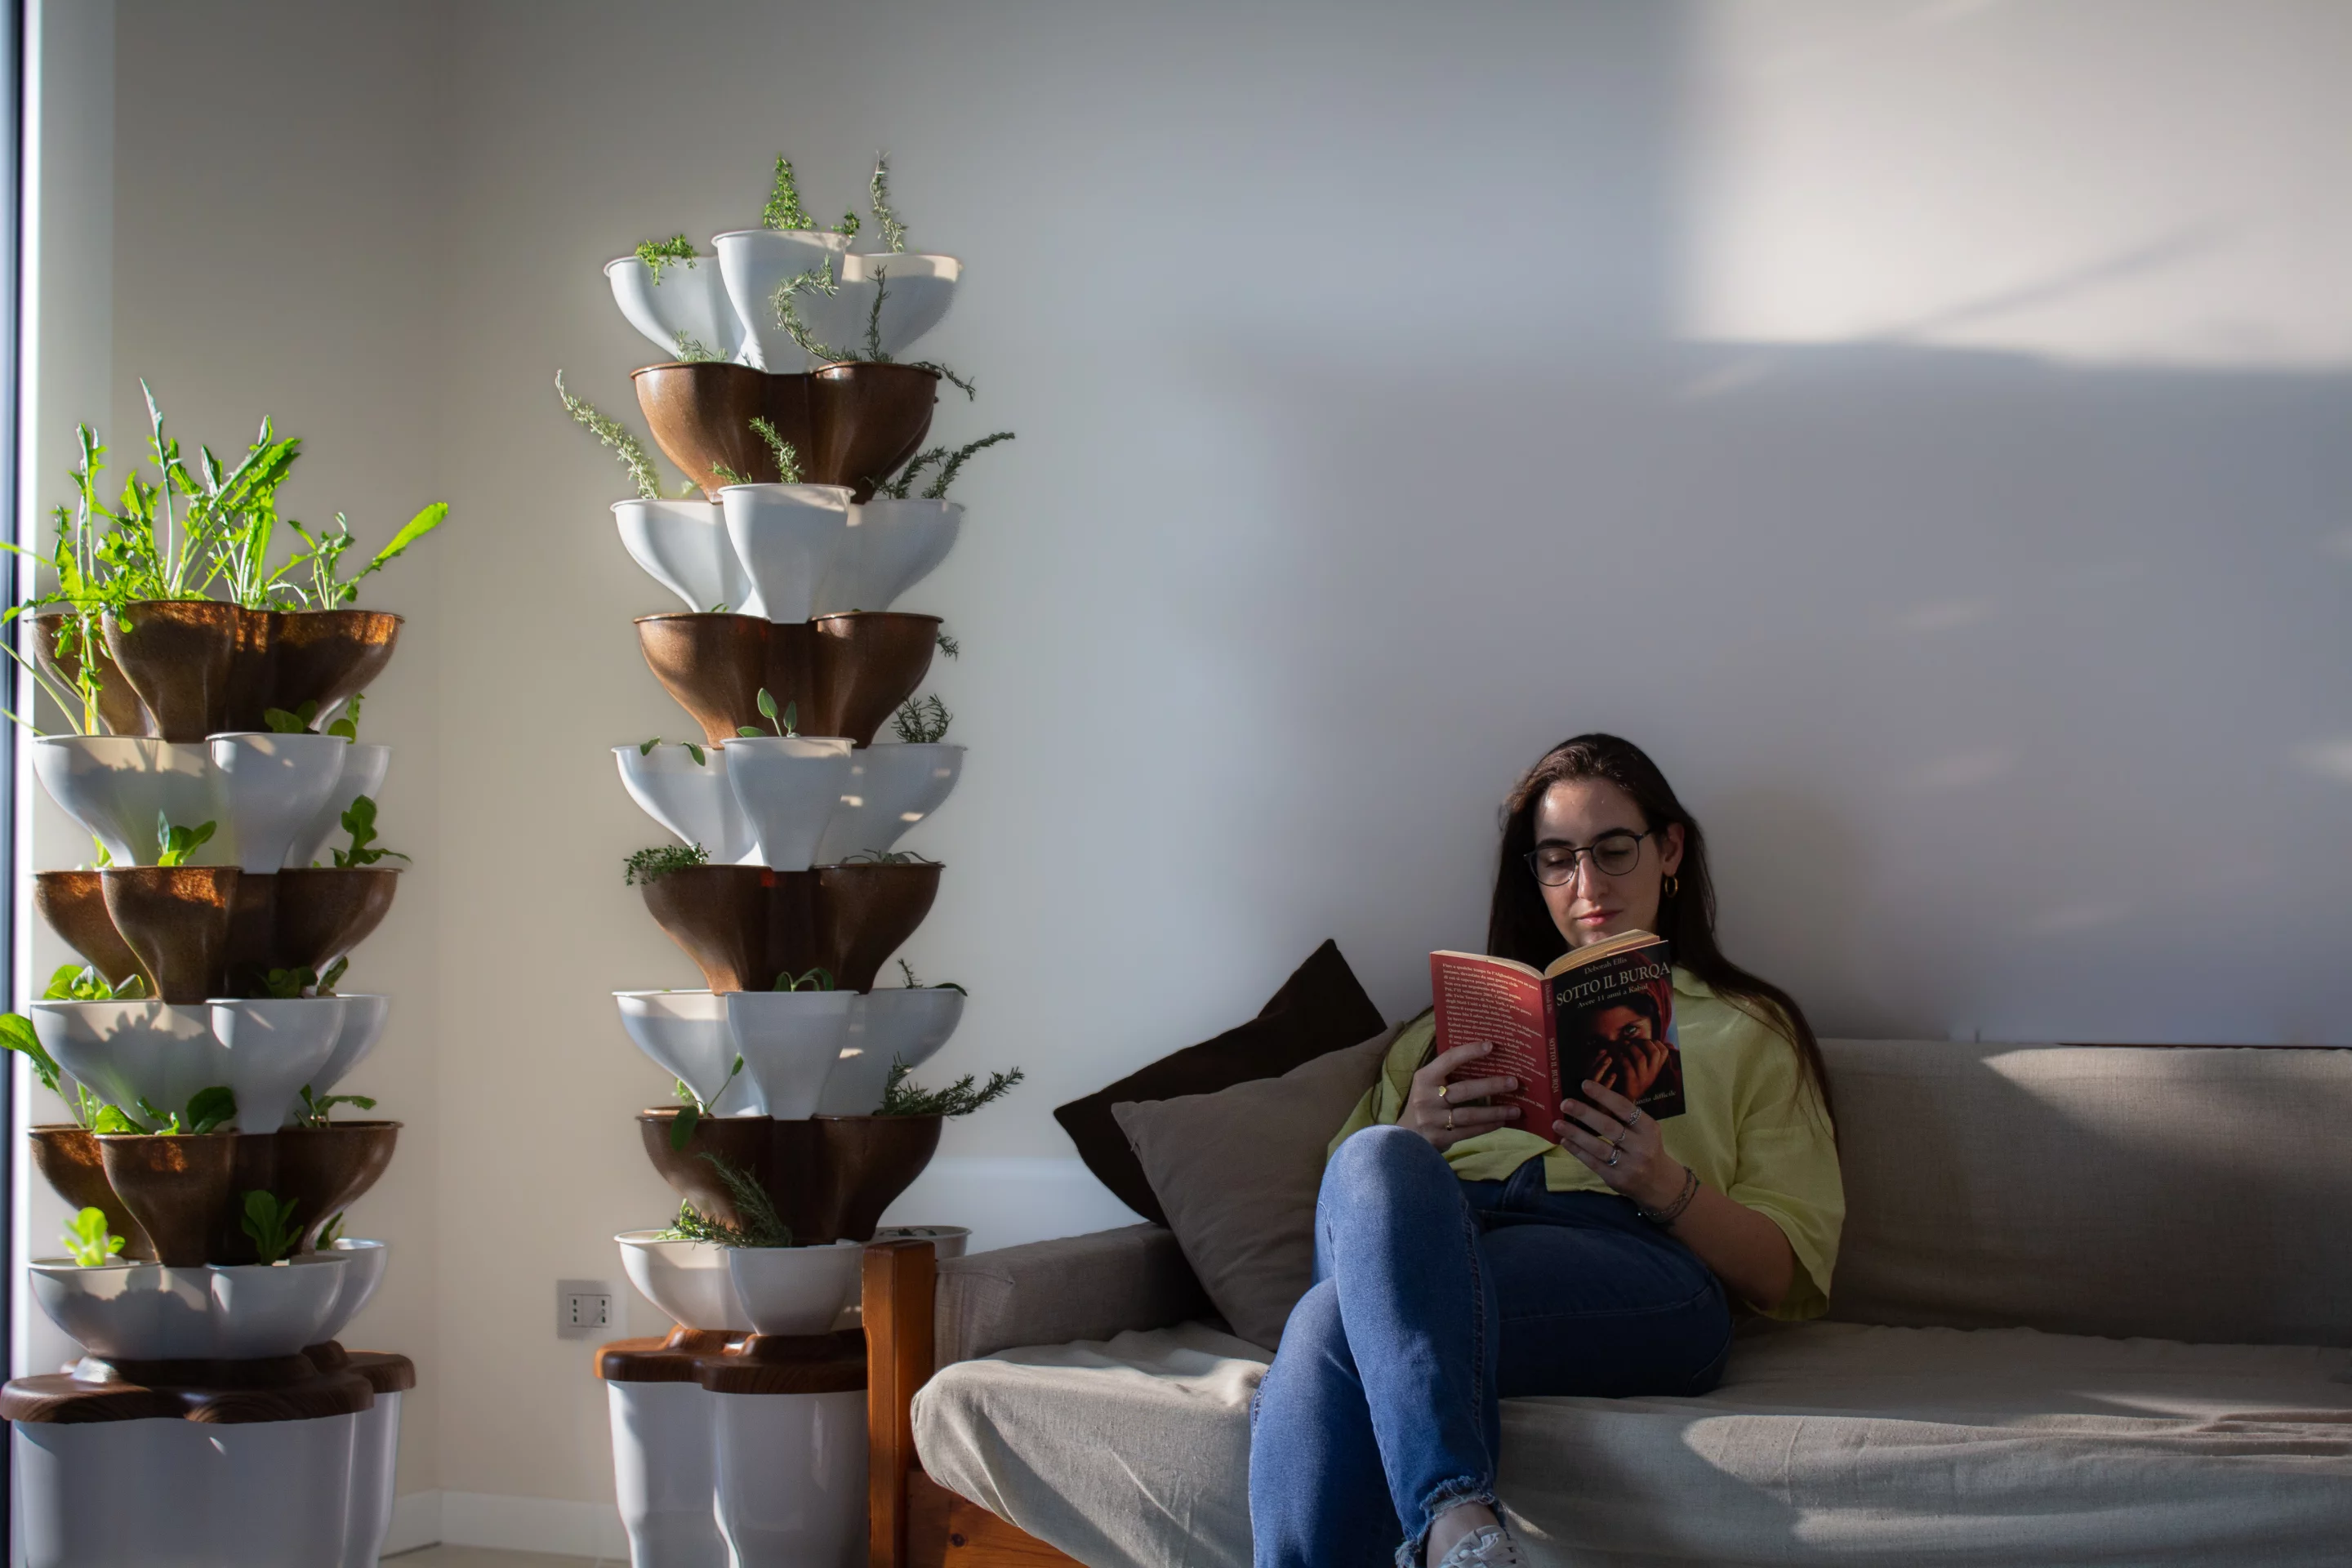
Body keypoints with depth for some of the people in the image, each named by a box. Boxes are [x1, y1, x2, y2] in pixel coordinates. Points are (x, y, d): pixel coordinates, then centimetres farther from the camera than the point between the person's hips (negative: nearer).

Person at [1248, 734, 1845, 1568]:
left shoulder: (1746, 1030, 28)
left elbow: (1792, 1276, 14)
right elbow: (1350, 1178, 22)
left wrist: (1666, 1187, -6)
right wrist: (1414, 1135, -2)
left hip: (1633, 1258, -3)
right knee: (1376, 1162, -39)